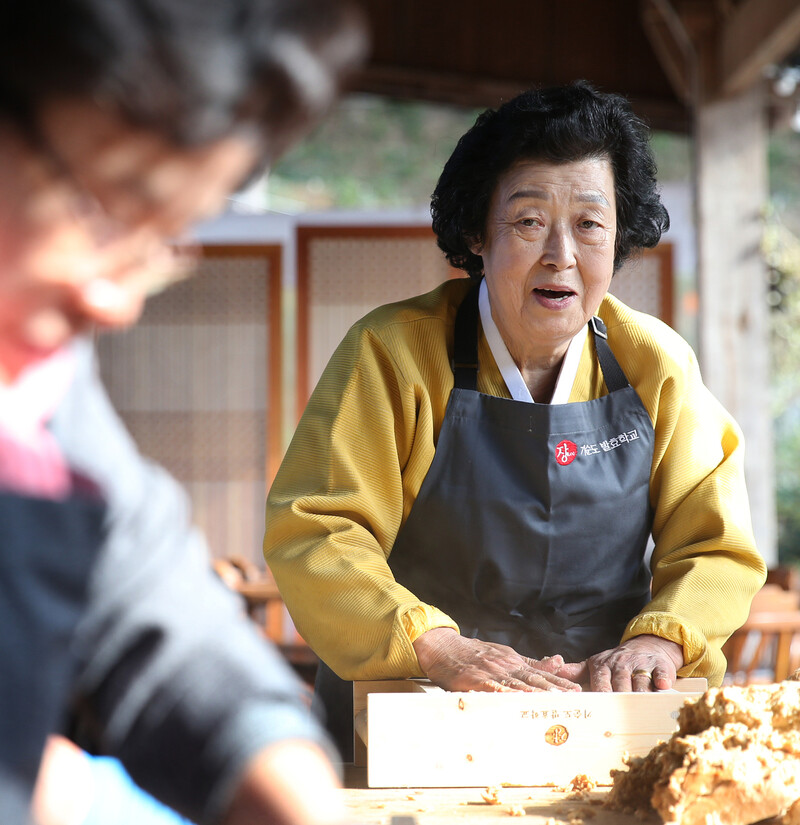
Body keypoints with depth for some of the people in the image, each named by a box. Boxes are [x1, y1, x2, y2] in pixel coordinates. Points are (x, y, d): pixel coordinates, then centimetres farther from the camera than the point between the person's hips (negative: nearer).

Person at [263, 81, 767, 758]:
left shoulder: (657, 366, 3)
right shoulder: (395, 354, -6)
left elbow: (715, 548, 5)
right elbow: (312, 533, -11)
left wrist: (660, 640, -17)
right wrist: (438, 649, -25)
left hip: (602, 722, 2)